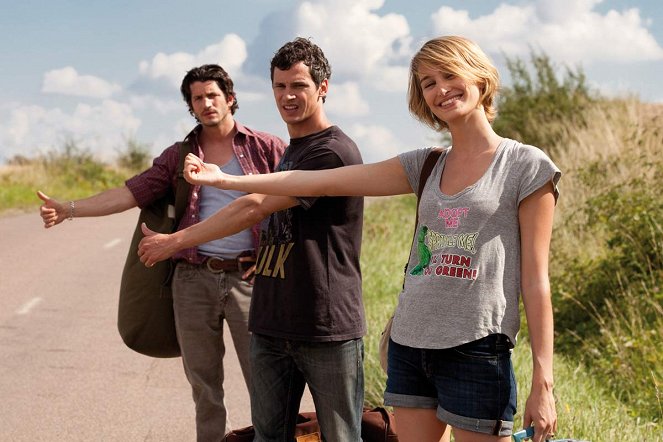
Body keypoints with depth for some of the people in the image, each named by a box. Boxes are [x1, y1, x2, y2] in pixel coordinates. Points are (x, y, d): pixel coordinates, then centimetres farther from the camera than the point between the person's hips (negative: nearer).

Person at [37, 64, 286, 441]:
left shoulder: (265, 147, 1)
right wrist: (70, 208, -10)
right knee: (202, 379, 10)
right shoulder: (178, 156, 10)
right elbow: (131, 193, 2)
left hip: (248, 278, -3)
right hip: (194, 279, 3)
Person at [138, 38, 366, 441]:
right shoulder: (287, 152, 17)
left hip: (328, 328, -8)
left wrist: (175, 241, -13)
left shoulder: (334, 152, -13)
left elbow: (254, 208, -18)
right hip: (271, 325, 8)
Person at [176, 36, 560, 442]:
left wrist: (543, 382, -9)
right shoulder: (425, 166, 11)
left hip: (476, 351, -5)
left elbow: (536, 279, -5)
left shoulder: (526, 166, -3)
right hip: (409, 345, 5)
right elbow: (323, 181, 8)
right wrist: (226, 180, 4)